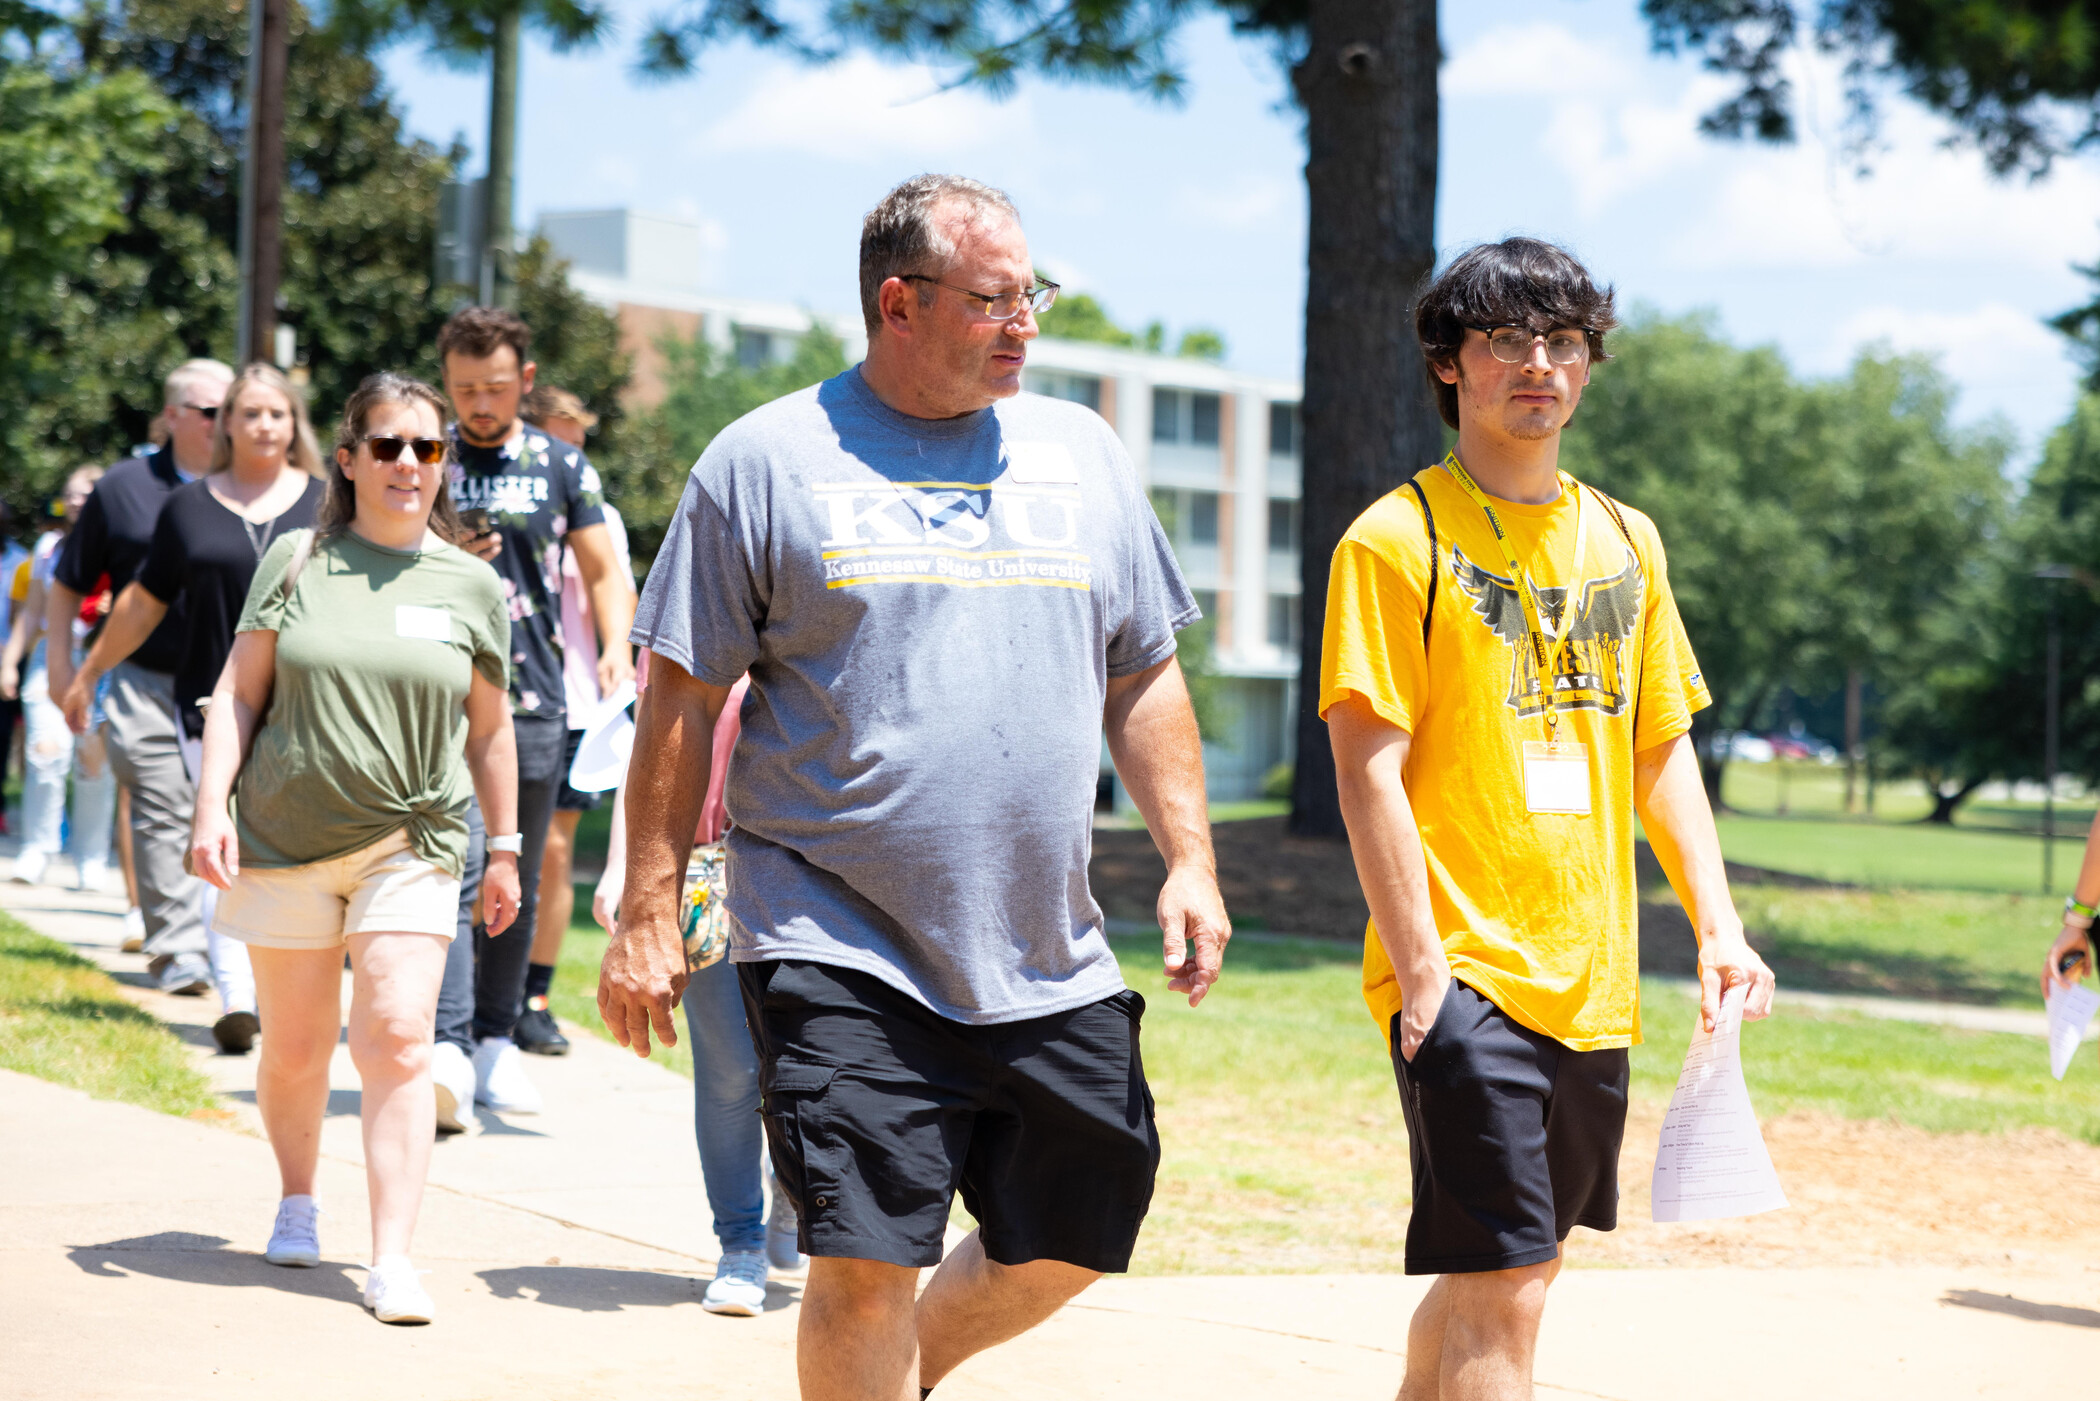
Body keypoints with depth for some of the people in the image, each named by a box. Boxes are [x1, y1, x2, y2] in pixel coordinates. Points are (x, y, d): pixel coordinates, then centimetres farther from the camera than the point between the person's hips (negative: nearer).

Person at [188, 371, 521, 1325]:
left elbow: (488, 730, 12)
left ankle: (393, 1259, -13)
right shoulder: (297, 561, 2)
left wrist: (505, 850, 13)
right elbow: (239, 692, 4)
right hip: (286, 840, 0)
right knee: (296, 1046, 9)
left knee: (397, 1040, -13)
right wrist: (212, 806, -6)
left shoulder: (471, 585, 5)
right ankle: (297, 1198, 36)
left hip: (411, 843, 0)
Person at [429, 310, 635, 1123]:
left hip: (535, 702, 3)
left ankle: (496, 1040, 20)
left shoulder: (562, 467, 10)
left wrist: (616, 651, -4)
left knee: (517, 883, 9)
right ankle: (448, 1049, -19)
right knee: (456, 871, -15)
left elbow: (605, 572, 13)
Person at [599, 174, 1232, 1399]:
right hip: (840, 955, -4)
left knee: (1072, 1244, 10)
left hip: (1049, 963, 5)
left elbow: (1145, 681, 16)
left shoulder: (1083, 453, 11)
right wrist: (649, 915, -4)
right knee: (865, 1265, -8)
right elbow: (684, 702, -1)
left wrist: (1191, 861, 6)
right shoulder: (769, 460, -2)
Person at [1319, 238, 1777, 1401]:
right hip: (1466, 978, -7)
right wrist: (1422, 974, -17)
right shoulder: (1399, 540, -7)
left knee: (1512, 1265, 16)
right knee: (1501, 1295, -11)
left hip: (1594, 984, 7)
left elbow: (1663, 748, 18)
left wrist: (1718, 926, 8)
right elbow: (1368, 769, -12)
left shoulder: (1623, 540, 13)